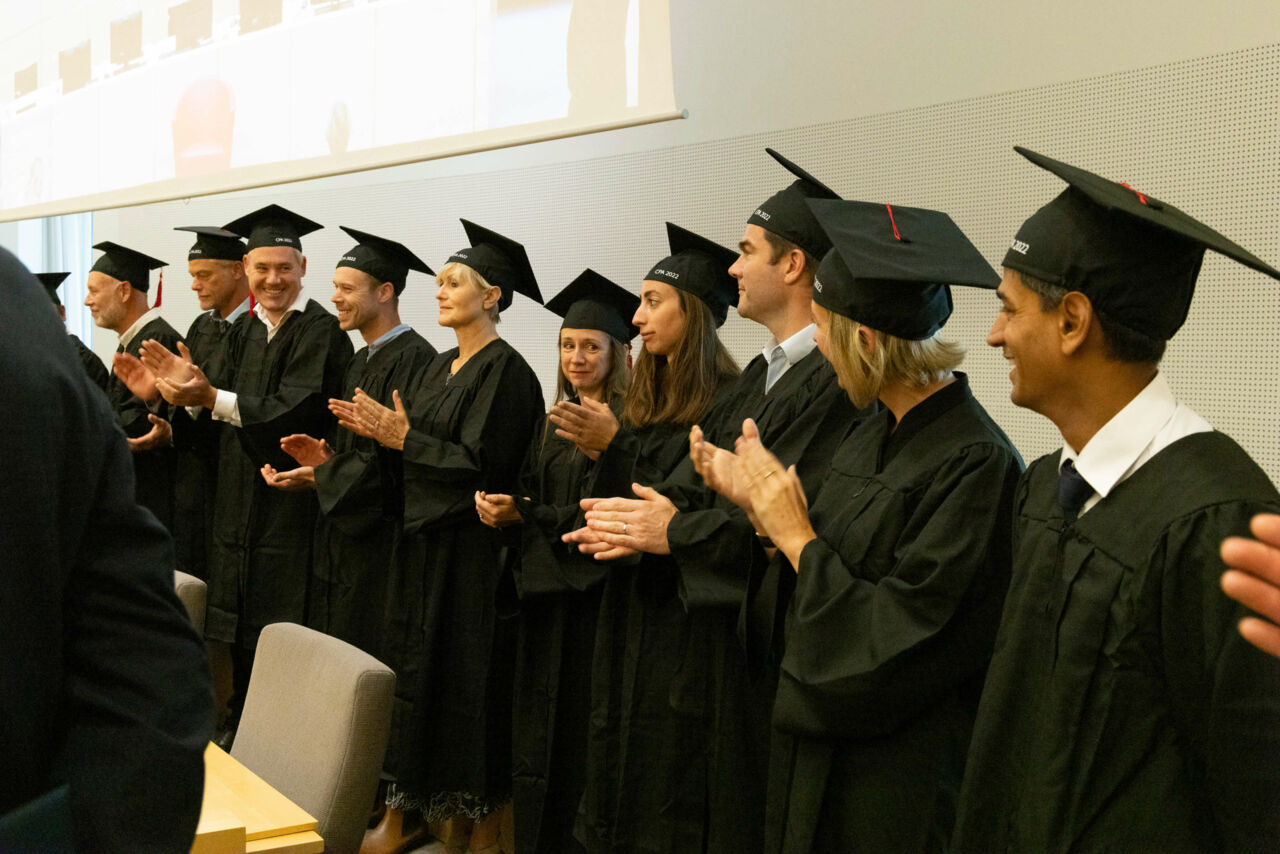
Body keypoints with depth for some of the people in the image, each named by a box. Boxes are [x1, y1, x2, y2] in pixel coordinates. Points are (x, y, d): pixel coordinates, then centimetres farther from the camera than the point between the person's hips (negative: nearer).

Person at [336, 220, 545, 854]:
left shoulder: (505, 371, -13)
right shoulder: (438, 367, 13)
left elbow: (480, 464, -19)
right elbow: (424, 448, 13)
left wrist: (404, 437, -16)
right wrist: (379, 431, -4)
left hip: (471, 549, -8)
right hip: (421, 539, 8)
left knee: (465, 679, 0)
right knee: (413, 670, 11)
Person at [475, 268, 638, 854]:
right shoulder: (556, 420, 14)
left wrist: (522, 516, -16)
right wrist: (501, 507, -4)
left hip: (591, 591, -8)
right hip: (543, 586, 8)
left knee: (576, 726, 0)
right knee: (538, 723, 13)